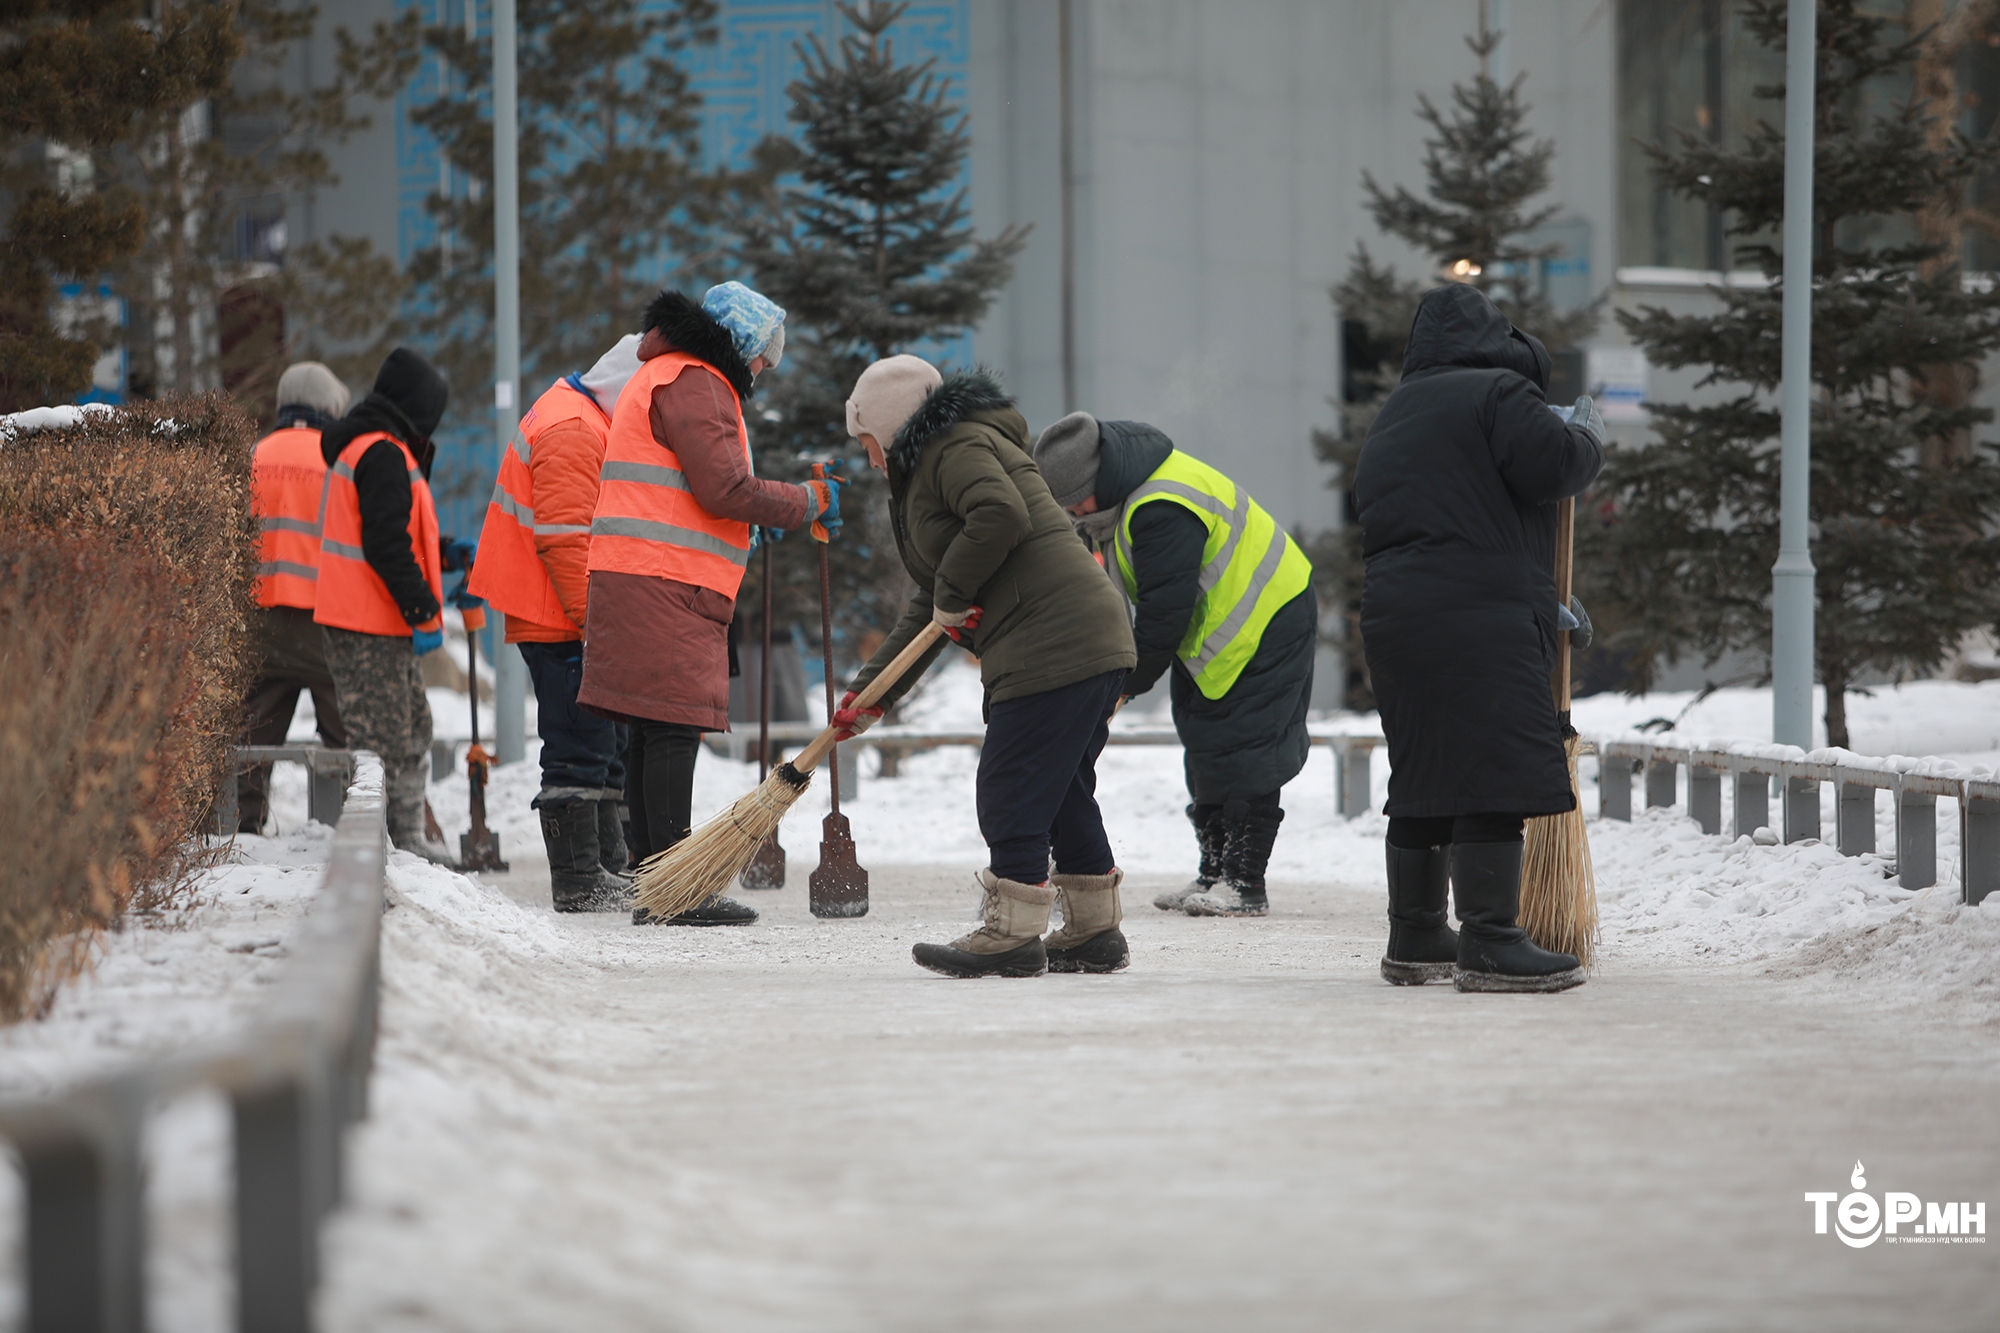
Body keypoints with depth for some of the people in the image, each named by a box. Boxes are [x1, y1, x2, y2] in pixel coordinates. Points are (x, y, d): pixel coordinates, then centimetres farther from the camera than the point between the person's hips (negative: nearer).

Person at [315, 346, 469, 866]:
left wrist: (446, 555, 22)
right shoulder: (384, 454, -15)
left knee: (413, 727, 19)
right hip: (369, 628, -11)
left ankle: (407, 835, 27)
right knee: (381, 736, -9)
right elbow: (385, 545, -22)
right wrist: (423, 613, -20)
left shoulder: (360, 448, 19)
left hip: (380, 626, 11)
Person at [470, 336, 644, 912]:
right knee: (579, 752, -9)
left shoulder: (589, 422, 20)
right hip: (562, 624, -11)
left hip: (580, 622, 11)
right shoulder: (572, 429, -16)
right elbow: (564, 539, -23)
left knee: (606, 752, 16)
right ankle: (579, 884, -7)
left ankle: (607, 870, 23)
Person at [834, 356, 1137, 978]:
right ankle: (1095, 930, 21)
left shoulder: (959, 448, -4)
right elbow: (927, 613, 28)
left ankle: (1012, 935, -6)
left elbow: (1001, 517, -25)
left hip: (1057, 644, -11)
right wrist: (870, 694, 22)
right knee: (1062, 793, 16)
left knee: (1011, 791, -8)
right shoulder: (926, 475, 28)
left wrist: (952, 595, -11)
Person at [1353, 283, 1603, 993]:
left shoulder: (1391, 418, 26)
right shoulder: (1499, 392, -2)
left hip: (1391, 615, 9)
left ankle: (1415, 939, 22)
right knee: (1493, 774, -10)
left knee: (1424, 779, 16)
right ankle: (1489, 943, -15)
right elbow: (1548, 464, -17)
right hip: (1479, 621, -9)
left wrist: (1542, 604, 29)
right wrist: (1587, 436, 6)